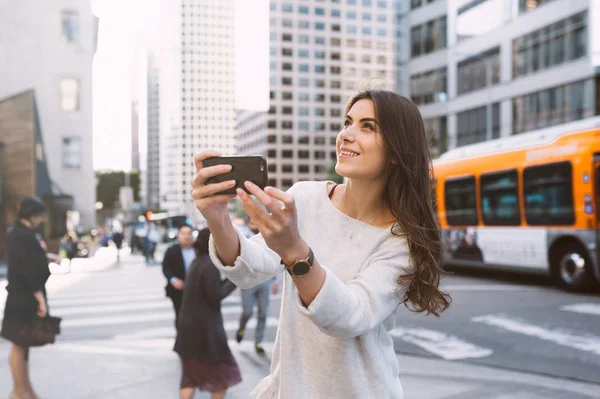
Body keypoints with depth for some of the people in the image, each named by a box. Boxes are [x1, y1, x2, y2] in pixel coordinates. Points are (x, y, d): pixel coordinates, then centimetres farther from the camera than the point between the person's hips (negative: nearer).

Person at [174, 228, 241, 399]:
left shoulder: (197, 262, 10)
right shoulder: (210, 265, -17)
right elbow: (215, 296, -19)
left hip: (190, 324, 8)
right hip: (206, 326, -8)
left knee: (191, 373, 11)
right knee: (223, 372, 10)